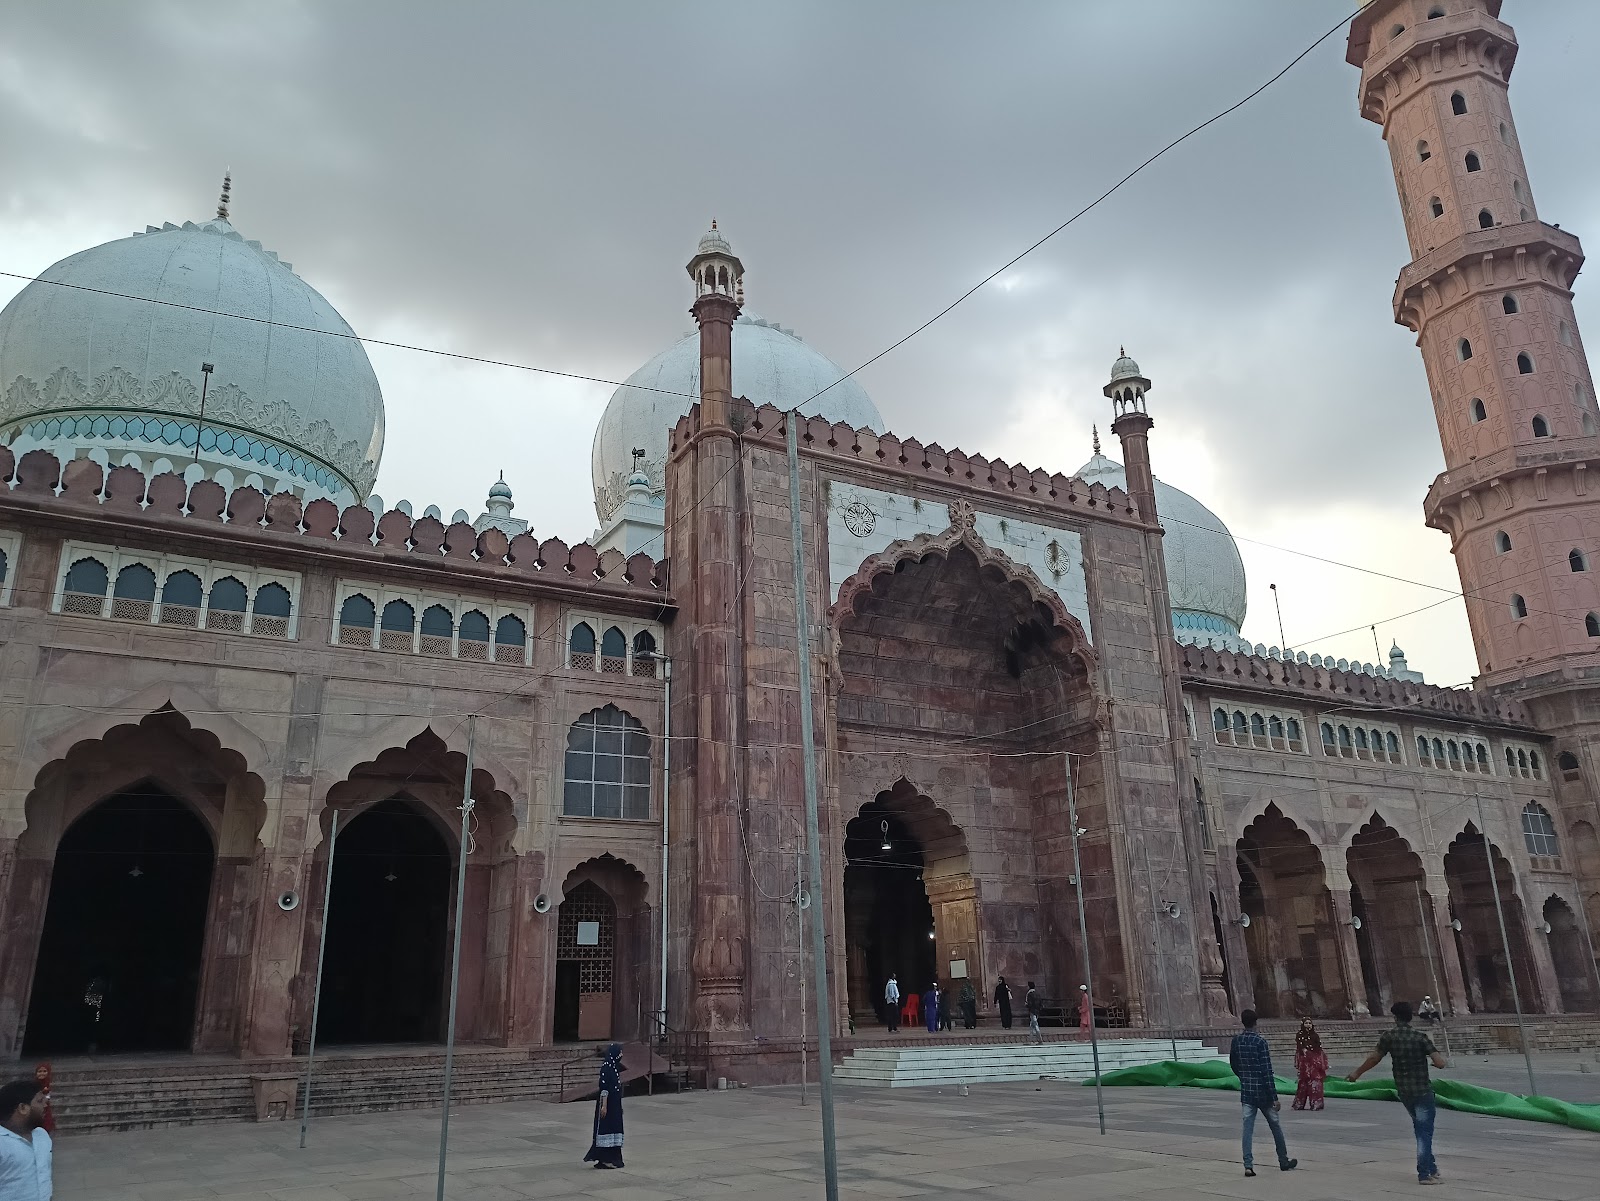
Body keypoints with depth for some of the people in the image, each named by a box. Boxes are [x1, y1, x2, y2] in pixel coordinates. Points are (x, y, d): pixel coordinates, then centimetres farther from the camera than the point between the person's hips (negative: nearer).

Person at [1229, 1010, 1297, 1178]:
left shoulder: (1236, 1041, 2)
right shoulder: (1260, 1042, -15)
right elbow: (1267, 1071, -17)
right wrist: (1275, 1097, -14)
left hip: (1246, 1092, 4)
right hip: (1262, 1092, -4)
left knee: (1248, 1129, 3)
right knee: (1275, 1127, 14)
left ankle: (1248, 1165, -6)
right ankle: (1284, 1162, 27)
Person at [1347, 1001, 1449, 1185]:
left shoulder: (1388, 1037, -4)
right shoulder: (1420, 1037, -12)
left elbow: (1373, 1059, 3)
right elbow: (1440, 1063, -18)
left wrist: (1357, 1073, 17)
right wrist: (1444, 1062, 7)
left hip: (1403, 1091, 4)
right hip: (1422, 1090, -4)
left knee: (1420, 1127, 22)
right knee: (1424, 1131, 1)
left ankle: (1431, 1168, 27)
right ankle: (1424, 1174, -1)